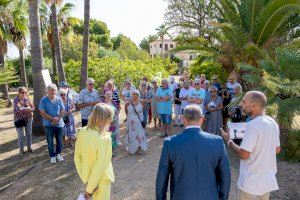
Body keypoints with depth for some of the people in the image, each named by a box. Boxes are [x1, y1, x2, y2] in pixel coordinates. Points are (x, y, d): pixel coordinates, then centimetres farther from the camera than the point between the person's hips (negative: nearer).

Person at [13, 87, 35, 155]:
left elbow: (33, 107, -2)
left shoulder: (27, 99, 1)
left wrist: (24, 109, -18)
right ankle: (21, 149, 20)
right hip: (19, 120, -3)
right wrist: (28, 108, -15)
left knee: (29, 134, 11)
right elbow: (19, 109, -24)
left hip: (29, 119, 4)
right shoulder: (16, 100, -12)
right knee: (21, 136, 4)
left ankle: (29, 147, 27)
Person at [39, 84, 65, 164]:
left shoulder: (59, 99, 0)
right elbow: (42, 113, -11)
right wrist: (53, 119, -15)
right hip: (48, 124, -2)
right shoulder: (43, 100, -7)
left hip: (59, 123, 2)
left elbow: (62, 111, 0)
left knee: (59, 140, 12)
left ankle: (58, 154, 31)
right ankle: (52, 156, 24)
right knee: (50, 141, 9)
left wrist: (57, 118, -16)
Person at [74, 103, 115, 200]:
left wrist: (84, 176, 1)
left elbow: (77, 157, -4)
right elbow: (100, 166, -26)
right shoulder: (104, 138, -29)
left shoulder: (82, 132, -11)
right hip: (101, 180, -5)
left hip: (87, 177, 6)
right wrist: (89, 189, -15)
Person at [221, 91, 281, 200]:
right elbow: (277, 149, 10)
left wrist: (228, 141, -11)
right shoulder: (273, 122, 0)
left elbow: (244, 155, -24)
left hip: (252, 183, -7)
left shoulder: (253, 125, -26)